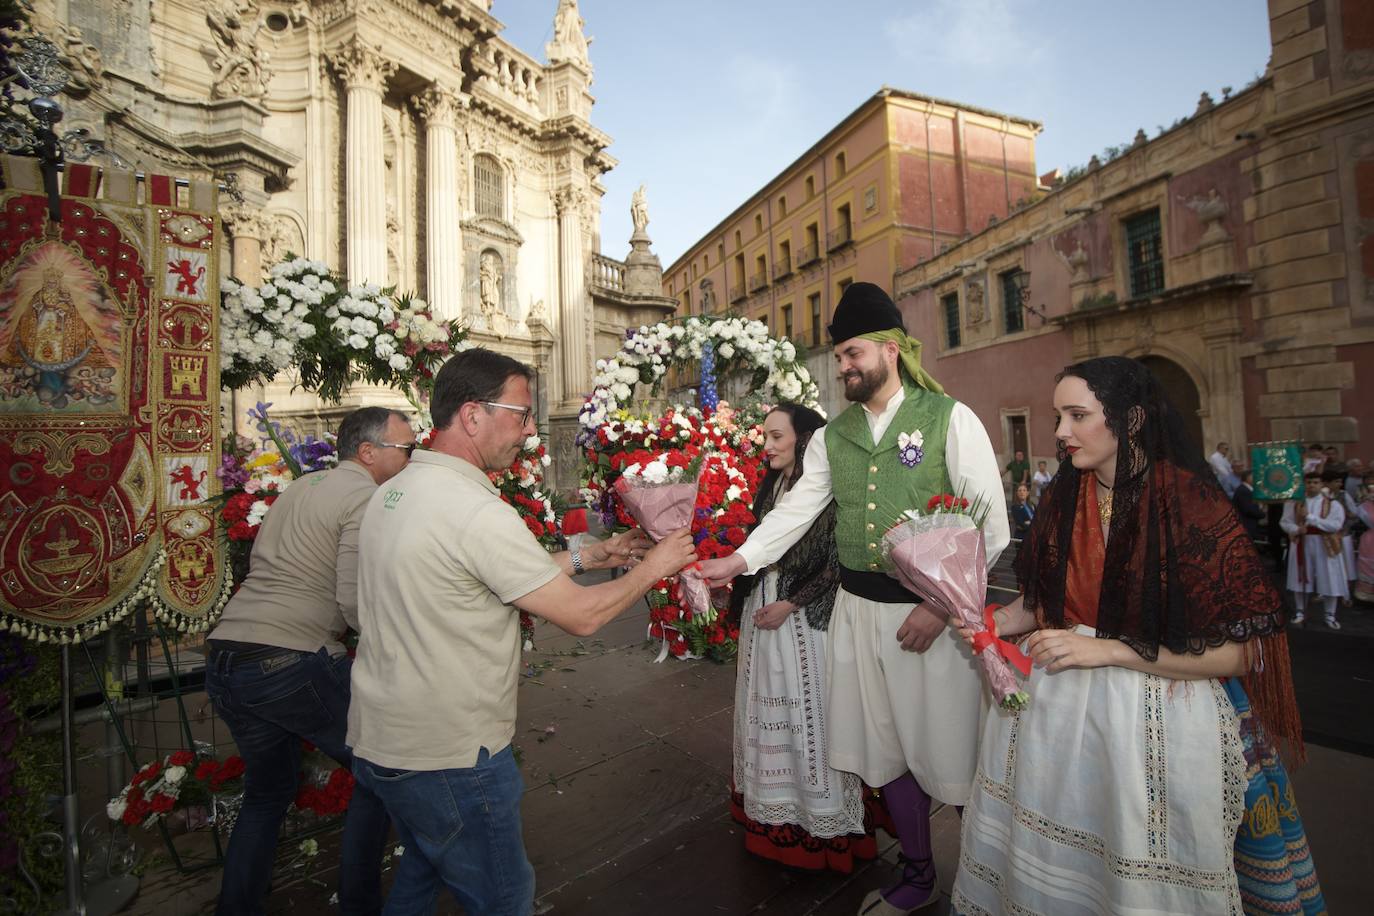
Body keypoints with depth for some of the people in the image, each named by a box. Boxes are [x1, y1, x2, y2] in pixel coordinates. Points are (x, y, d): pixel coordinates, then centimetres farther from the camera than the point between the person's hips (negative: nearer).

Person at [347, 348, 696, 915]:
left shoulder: (392, 493, 2)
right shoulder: (475, 511, -26)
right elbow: (581, 616, -21)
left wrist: (588, 556, 9)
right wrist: (651, 568, -5)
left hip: (378, 740, 9)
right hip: (447, 757, -9)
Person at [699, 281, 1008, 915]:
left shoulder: (949, 418, -7)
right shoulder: (834, 435, 8)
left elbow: (991, 525, -9)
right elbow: (796, 509, 4)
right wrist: (739, 560, -10)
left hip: (933, 609, -4)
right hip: (859, 609, 5)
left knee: (948, 749, 7)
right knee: (887, 748, 16)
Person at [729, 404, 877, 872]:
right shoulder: (769, 487, 9)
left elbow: (836, 564, -14)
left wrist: (790, 604, -16)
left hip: (804, 618, -7)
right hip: (761, 612, 7)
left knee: (805, 713, 4)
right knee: (768, 711, 16)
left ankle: (819, 822, 24)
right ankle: (774, 812, 33)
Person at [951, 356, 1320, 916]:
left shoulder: (1191, 502, -15)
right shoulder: (1064, 497, 1)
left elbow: (1240, 651, -15)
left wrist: (1106, 649, -20)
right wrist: (993, 623, -6)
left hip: (1150, 717, -4)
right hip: (1052, 704, 5)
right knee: (1043, 860, 17)